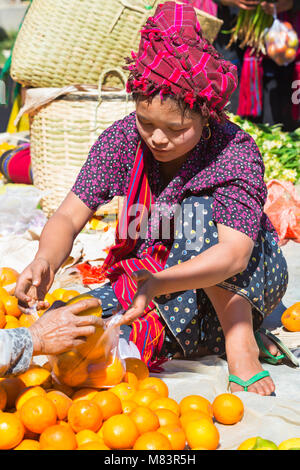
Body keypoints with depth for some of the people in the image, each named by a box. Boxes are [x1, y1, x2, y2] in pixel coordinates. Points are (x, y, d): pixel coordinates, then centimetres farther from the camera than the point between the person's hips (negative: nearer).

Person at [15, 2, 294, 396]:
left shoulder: (235, 152, -25)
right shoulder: (122, 140, -13)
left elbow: (233, 254, -38)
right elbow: (68, 217, -16)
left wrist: (157, 284, -53)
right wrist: (45, 261, -39)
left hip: (247, 281, -4)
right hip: (149, 279, 4)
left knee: (198, 213, -34)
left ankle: (241, 341, -21)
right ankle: (212, 334, -8)